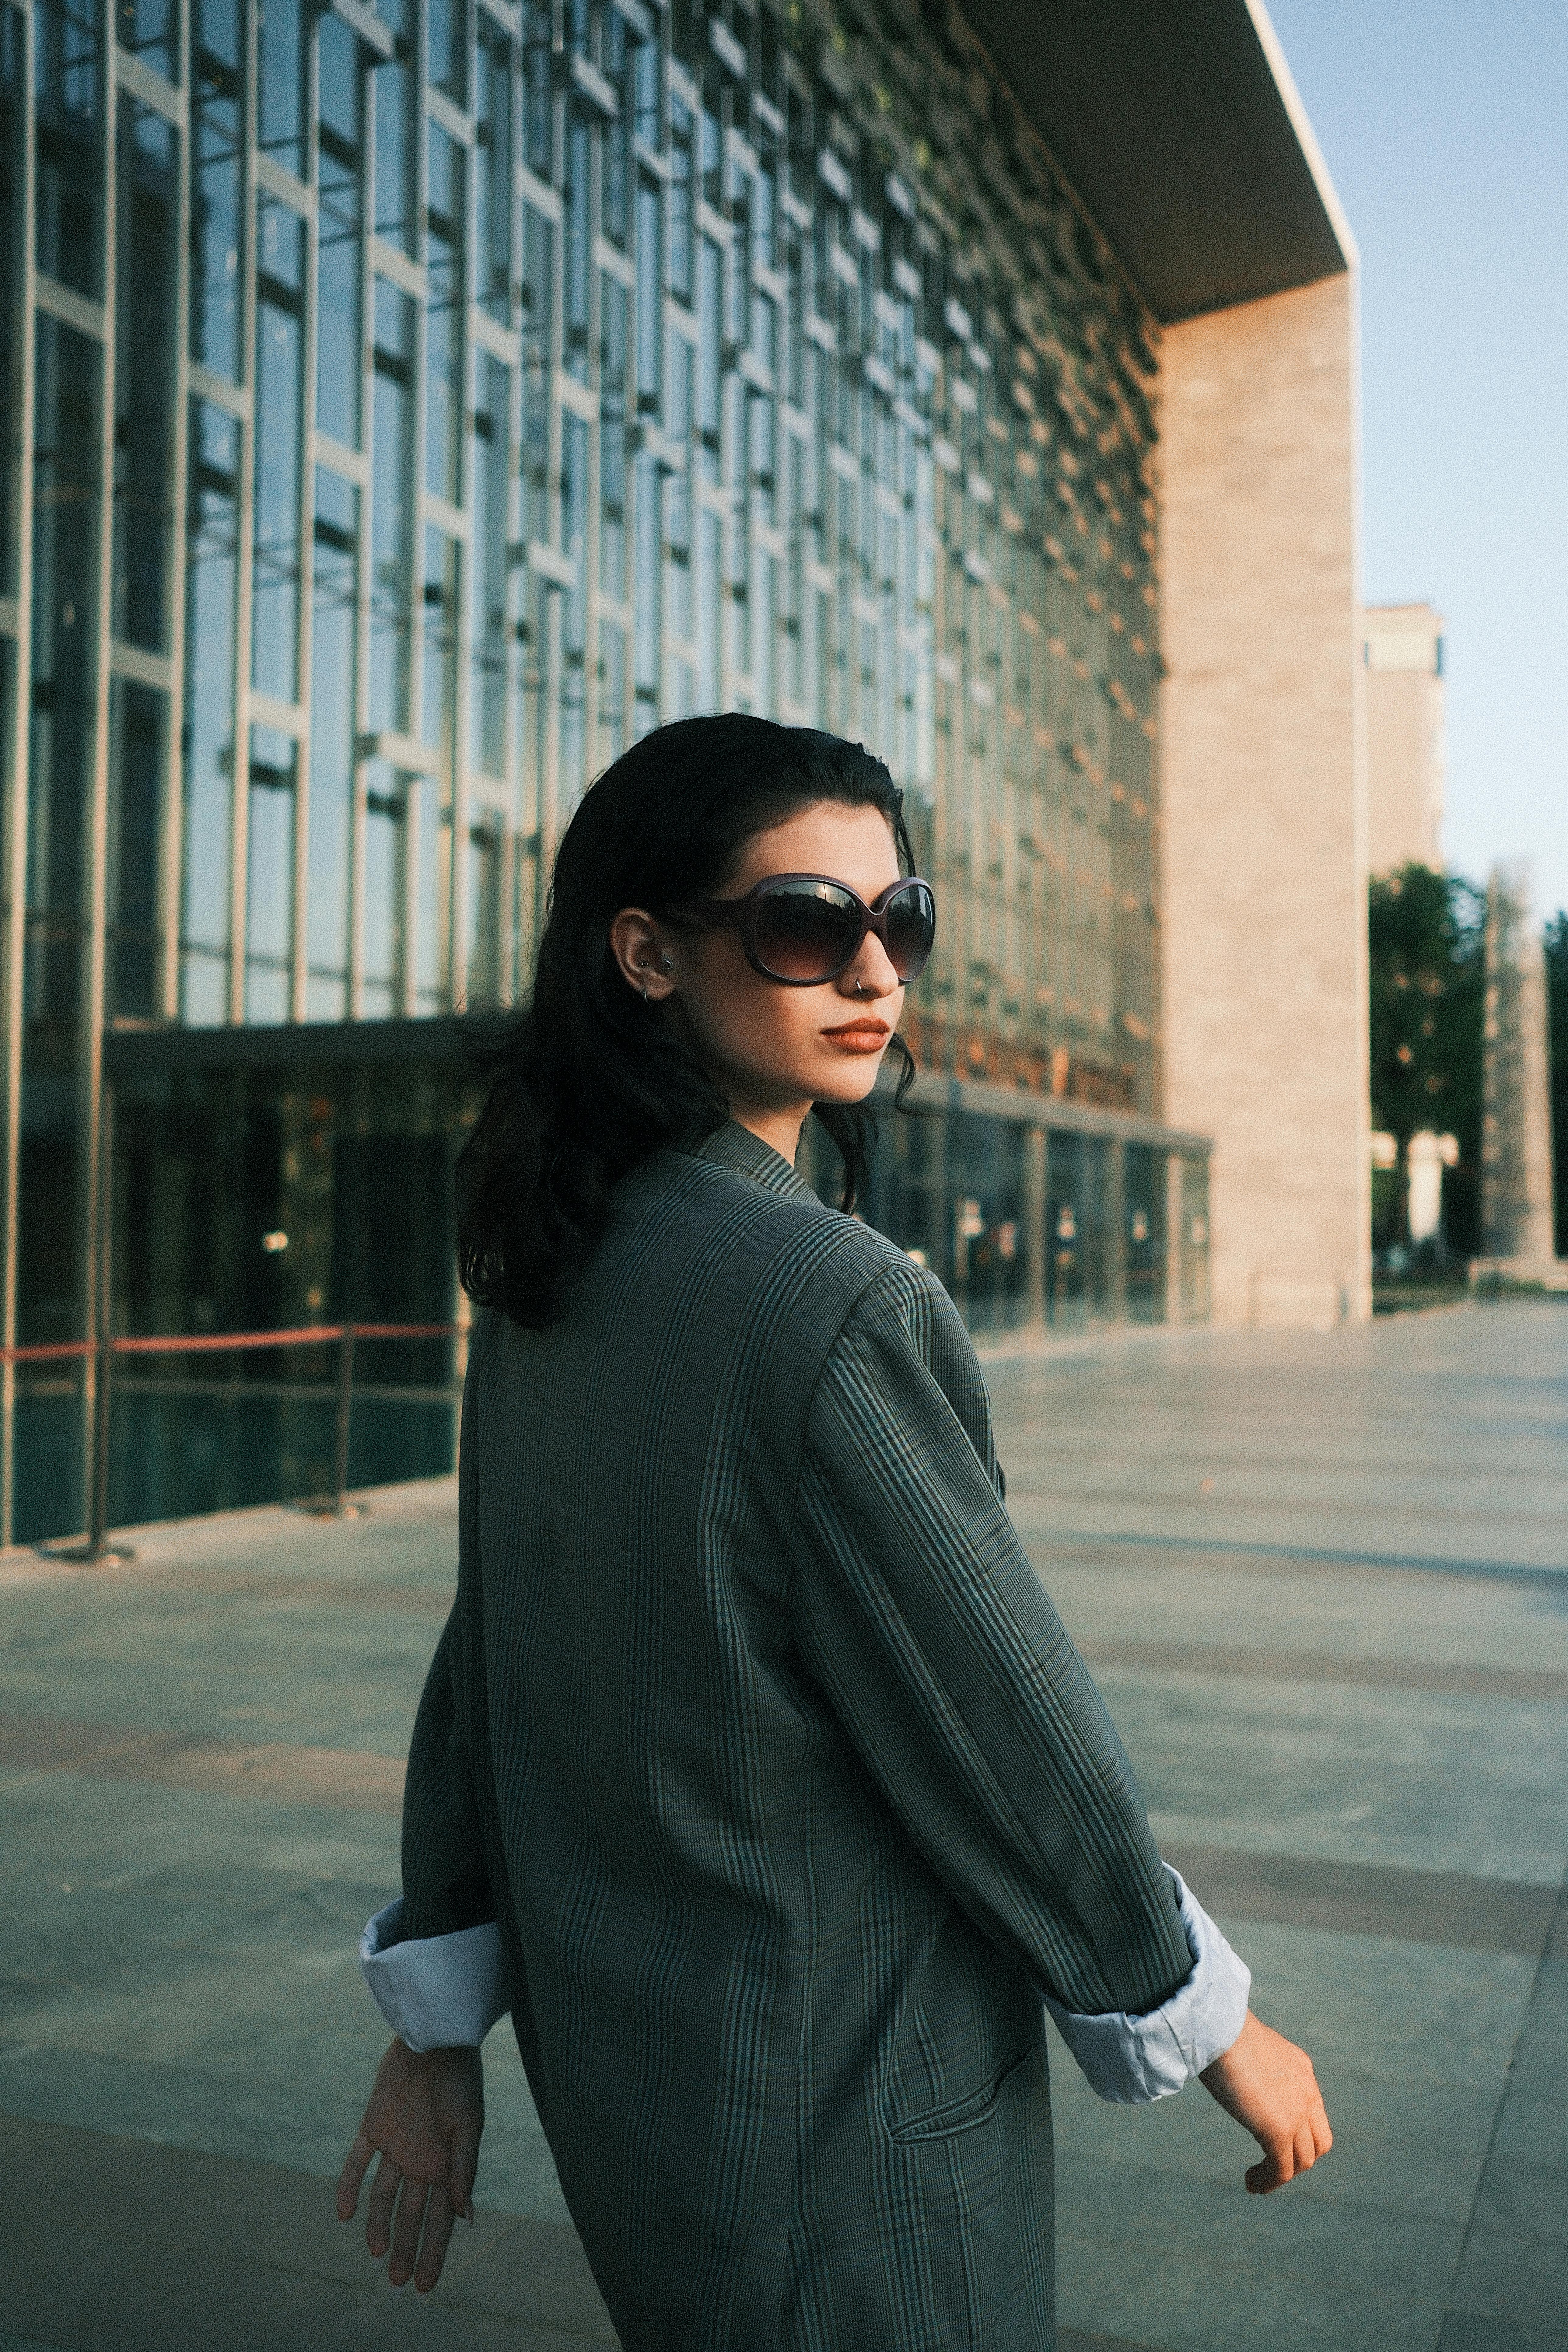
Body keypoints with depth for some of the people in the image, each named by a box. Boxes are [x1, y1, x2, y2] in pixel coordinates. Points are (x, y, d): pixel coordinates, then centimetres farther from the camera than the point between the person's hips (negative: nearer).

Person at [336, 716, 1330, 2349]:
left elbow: (482, 1660, 4)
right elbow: (1003, 1732, -20)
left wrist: (436, 2027, 12)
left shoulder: (545, 1277, -1)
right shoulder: (828, 1302, -26)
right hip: (834, 2112, -8)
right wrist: (1218, 2031, -5)